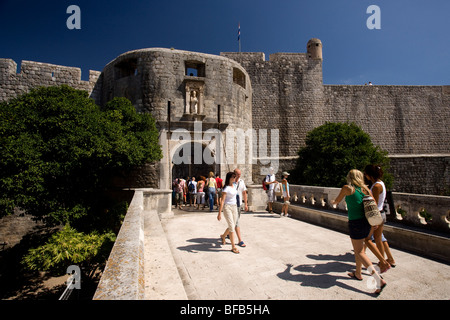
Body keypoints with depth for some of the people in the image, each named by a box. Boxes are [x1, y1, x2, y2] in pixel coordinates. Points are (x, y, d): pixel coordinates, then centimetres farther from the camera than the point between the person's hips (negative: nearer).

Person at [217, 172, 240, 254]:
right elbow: (222, 201, -16)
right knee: (231, 227, -7)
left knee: (232, 226, 14)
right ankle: (233, 247, 3)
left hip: (234, 207, 7)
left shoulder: (234, 185, 6)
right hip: (227, 207, -7)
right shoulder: (226, 188, -14)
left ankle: (223, 236, 42)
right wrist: (219, 213, -18)